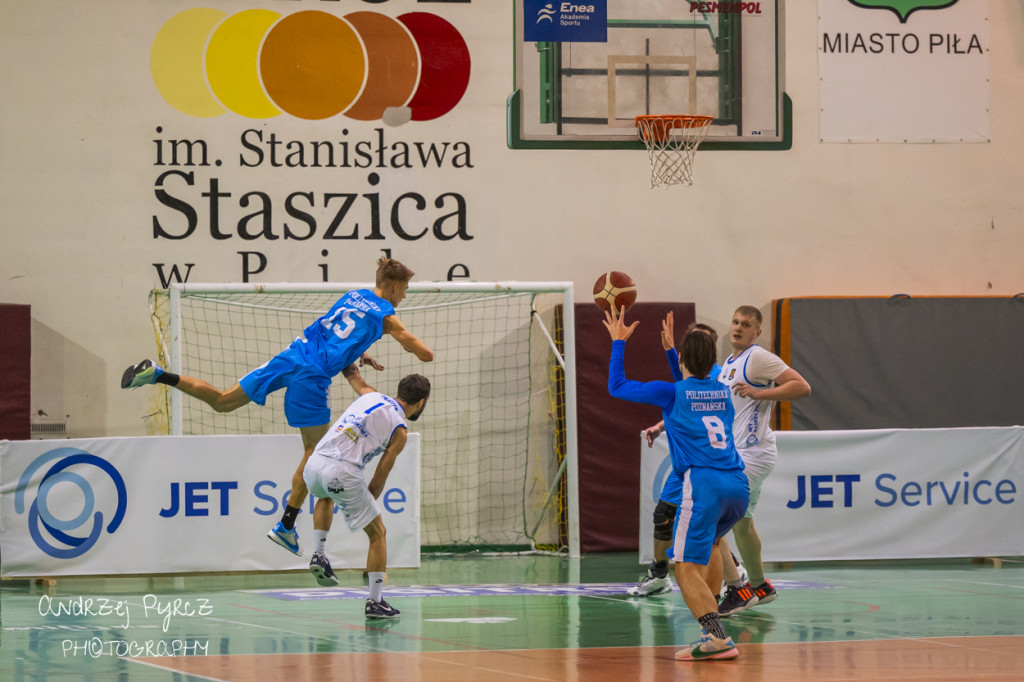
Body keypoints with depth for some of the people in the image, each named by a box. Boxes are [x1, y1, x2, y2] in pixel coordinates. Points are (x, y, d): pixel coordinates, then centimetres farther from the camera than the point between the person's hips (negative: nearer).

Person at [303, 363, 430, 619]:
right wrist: (364, 506, 17)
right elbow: (379, 478, 5)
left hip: (314, 462, 6)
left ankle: (319, 554, 25)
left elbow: (352, 374, 40)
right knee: (377, 533, 12)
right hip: (343, 472, -6)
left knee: (325, 496, 42)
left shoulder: (371, 395, 19)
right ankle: (375, 602, 8)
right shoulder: (400, 431, 6)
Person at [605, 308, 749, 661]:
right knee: (708, 541, 34)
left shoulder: (672, 392, 2)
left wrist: (619, 342, 23)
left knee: (687, 569, -8)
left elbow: (616, 386, 12)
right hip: (738, 485, 7)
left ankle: (716, 637, -28)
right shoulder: (722, 392, 18)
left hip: (704, 485, -7)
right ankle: (710, 618, 31)